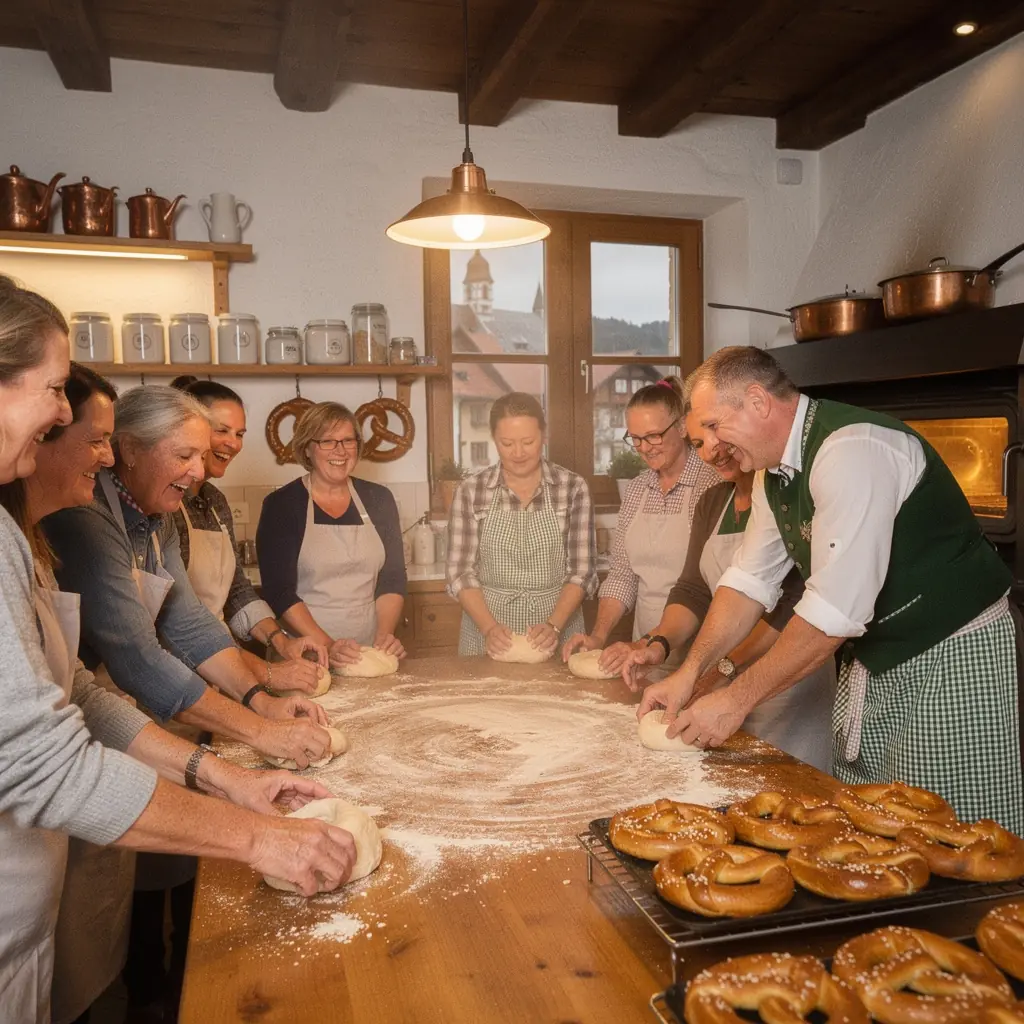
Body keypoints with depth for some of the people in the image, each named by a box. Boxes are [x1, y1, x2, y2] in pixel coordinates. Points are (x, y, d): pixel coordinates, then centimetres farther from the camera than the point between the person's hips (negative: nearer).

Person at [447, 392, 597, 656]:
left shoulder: (573, 488, -5)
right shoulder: (471, 491, -4)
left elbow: (582, 569, -4)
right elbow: (460, 572, -4)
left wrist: (554, 625, -17)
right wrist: (489, 627, -17)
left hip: (558, 629, 0)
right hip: (488, 633, 0)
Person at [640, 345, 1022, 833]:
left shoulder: (852, 450, -26)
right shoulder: (776, 470, 4)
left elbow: (836, 609, -29)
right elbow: (750, 579, 7)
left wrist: (737, 699, -22)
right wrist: (689, 671, -3)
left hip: (952, 662, -8)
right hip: (874, 660, 9)